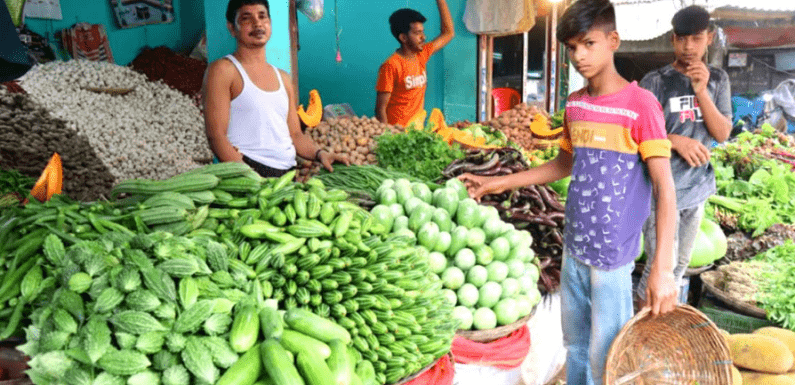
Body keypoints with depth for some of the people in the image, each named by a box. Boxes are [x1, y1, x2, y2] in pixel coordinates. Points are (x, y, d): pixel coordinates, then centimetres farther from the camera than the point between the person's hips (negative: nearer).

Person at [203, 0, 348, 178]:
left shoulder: (283, 78, 20)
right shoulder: (223, 70, 1)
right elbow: (216, 135, -8)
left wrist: (320, 153, 0)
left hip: (287, 174, 5)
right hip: (248, 172, -5)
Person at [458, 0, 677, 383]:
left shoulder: (640, 104, -14)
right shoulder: (575, 104, 5)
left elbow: (665, 190, -15)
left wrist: (662, 268, -22)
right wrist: (500, 183, 14)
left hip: (612, 255, -6)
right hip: (573, 250, 6)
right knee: (575, 346, 19)